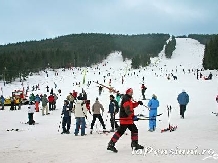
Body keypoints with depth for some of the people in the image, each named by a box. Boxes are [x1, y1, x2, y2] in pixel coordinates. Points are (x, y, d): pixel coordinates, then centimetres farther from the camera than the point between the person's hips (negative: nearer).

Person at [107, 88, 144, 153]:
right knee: (121, 131, -12)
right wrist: (133, 116, -33)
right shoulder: (126, 99, -15)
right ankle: (111, 144, -9)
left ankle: (135, 144, 27)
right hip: (125, 119, -11)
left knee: (134, 130, 15)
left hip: (129, 119, 11)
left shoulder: (128, 99, 19)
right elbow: (128, 109, -25)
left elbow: (132, 105, 28)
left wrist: (138, 103, 12)